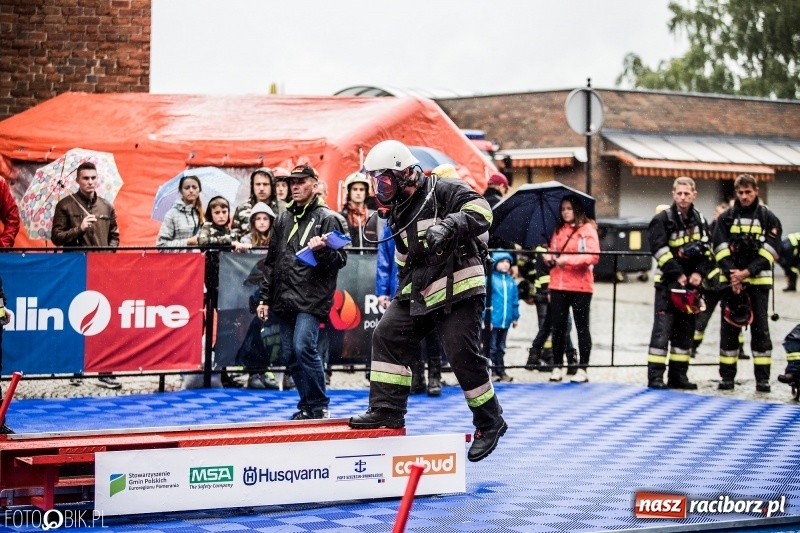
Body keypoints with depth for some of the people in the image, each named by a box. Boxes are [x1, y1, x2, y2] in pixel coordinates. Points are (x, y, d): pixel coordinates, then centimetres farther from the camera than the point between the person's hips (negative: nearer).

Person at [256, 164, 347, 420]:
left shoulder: (327, 218, -1)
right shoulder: (283, 219, 17)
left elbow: (340, 260, -5)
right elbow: (271, 261, 22)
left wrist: (322, 251, -25)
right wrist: (264, 297, 18)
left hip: (312, 299, -7)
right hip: (284, 300, 7)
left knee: (304, 347, -17)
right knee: (291, 354, 6)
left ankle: (319, 406, -6)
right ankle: (307, 406, 16)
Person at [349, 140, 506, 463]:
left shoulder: (444, 192, -10)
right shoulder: (399, 211, 16)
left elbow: (480, 211, -24)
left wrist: (448, 225, -36)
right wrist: (403, 290, 23)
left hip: (457, 290, -8)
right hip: (418, 291, 8)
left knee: (463, 355, -9)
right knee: (387, 336, -1)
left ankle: (490, 422, 6)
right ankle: (387, 410, 3)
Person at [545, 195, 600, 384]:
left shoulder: (587, 229, -3)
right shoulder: (558, 230, 14)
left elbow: (593, 256, -12)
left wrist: (568, 259, -19)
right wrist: (550, 257, -2)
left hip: (580, 286, -5)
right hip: (558, 285, 5)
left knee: (582, 326, 2)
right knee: (558, 326, 6)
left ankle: (582, 369, 4)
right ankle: (557, 367, 13)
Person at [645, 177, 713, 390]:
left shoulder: (699, 220, 10)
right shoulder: (662, 219, -8)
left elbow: (707, 251, 9)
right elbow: (660, 251, -15)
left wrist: (699, 273, -7)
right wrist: (678, 275, -18)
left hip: (691, 284, 6)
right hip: (667, 283, -6)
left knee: (685, 331, 8)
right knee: (662, 330, -10)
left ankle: (678, 375, 15)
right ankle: (655, 376, -11)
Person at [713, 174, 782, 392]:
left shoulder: (768, 218, 1)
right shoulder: (726, 218, 5)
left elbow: (768, 252, -5)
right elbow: (721, 251, 0)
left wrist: (747, 272, -14)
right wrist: (732, 276, -13)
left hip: (758, 280, -1)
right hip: (730, 280, 1)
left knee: (760, 328, -1)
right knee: (729, 327, 3)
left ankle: (762, 377, 1)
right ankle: (727, 376, 9)